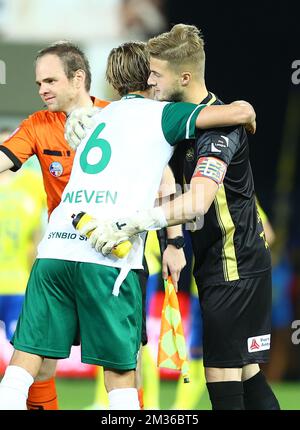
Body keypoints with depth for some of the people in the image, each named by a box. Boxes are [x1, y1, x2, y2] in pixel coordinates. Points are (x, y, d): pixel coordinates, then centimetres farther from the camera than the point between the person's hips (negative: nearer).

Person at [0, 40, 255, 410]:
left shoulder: (102, 114, 28)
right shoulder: (160, 114, 8)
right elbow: (240, 112, 1)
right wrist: (248, 116, 22)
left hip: (54, 249, 5)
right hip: (106, 256, -5)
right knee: (119, 366, 3)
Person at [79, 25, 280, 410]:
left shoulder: (219, 127, -22)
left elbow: (197, 202, -36)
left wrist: (128, 225, -41)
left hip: (235, 266, -10)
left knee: (221, 379, -9)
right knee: (246, 376, 11)